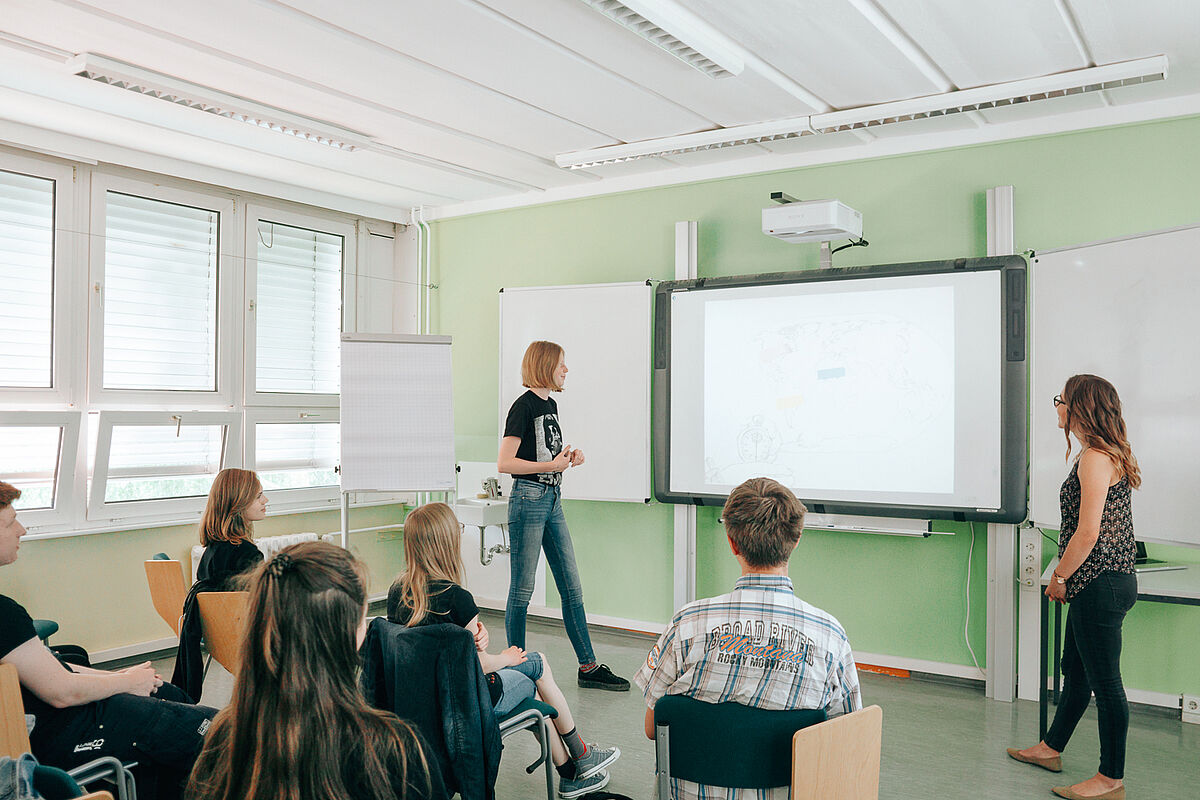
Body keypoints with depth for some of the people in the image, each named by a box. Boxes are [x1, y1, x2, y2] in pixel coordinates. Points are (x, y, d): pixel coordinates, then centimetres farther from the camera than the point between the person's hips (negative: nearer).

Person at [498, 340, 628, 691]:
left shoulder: (551, 405, 14)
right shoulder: (524, 406, -12)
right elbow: (504, 463, -17)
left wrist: (569, 457, 5)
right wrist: (552, 465, -16)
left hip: (553, 500, 9)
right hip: (529, 500, -9)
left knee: (572, 588, 9)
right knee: (522, 591, 1)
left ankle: (588, 667, 16)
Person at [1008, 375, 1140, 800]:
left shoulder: (1095, 459, -18)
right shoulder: (1109, 454, 13)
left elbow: (1088, 533, -22)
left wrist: (1059, 577, -9)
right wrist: (1067, 575, 17)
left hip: (1101, 585, -11)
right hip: (1101, 584, 11)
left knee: (1104, 682, 0)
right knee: (1075, 670, 21)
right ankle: (1051, 748, 36)